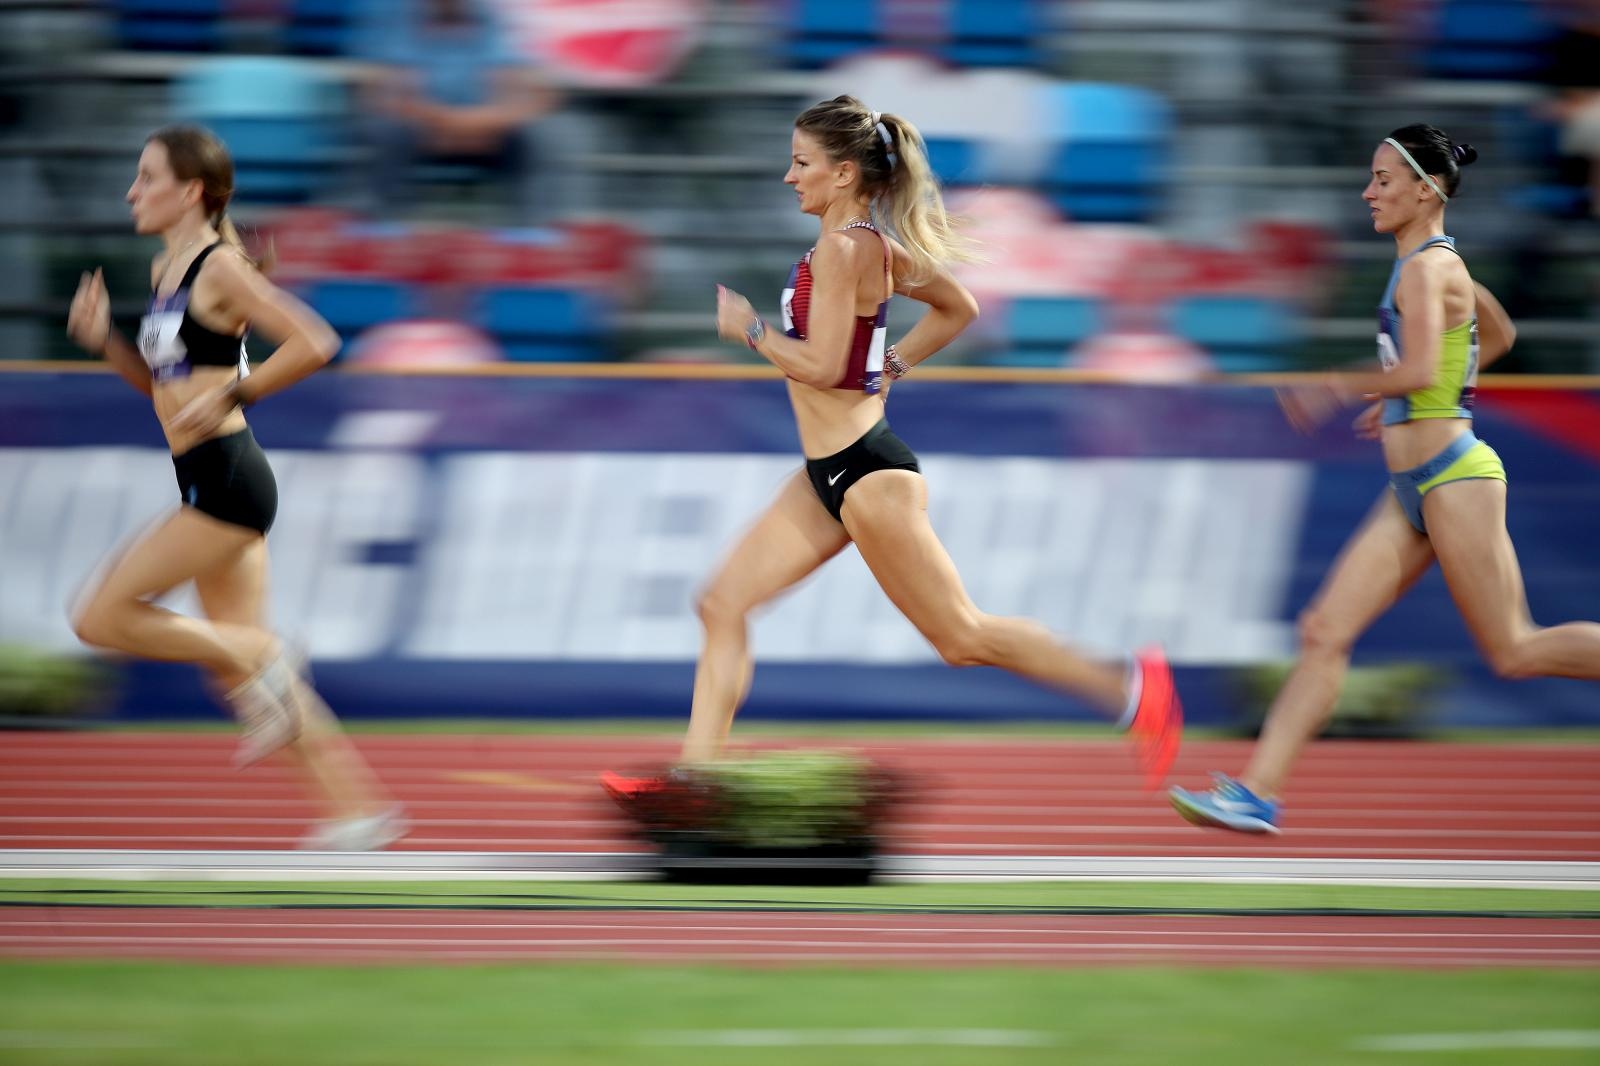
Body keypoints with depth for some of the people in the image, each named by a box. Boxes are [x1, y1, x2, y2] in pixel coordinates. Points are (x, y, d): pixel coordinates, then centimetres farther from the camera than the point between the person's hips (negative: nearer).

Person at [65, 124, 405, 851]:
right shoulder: (165, 270, 15)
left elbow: (313, 344, -19)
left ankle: (255, 663, -1)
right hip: (209, 485, 10)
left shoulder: (220, 268, -11)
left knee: (101, 618, -10)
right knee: (242, 648, 9)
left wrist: (230, 396, -17)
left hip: (227, 481, -10)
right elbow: (161, 383, 26)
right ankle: (356, 806, 10)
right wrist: (101, 339, 11)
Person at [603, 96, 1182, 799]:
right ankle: (694, 777, 6)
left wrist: (747, 327, -11)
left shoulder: (841, 248, -19)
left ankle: (1131, 686, 6)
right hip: (827, 474, 10)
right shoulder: (875, 243, 8)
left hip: (864, 474, -10)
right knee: (724, 605, 6)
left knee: (963, 637, -2)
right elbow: (957, 308, 20)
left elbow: (821, 367, -24)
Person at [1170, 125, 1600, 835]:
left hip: (1453, 478, -10)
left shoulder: (1426, 269, -14)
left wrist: (1334, 389, -16)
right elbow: (1498, 336, 30)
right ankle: (1258, 791, -1)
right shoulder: (1441, 263, 14)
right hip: (1413, 491, 10)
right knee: (1325, 631, 2)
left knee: (1514, 652, -3)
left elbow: (1418, 369, -28)